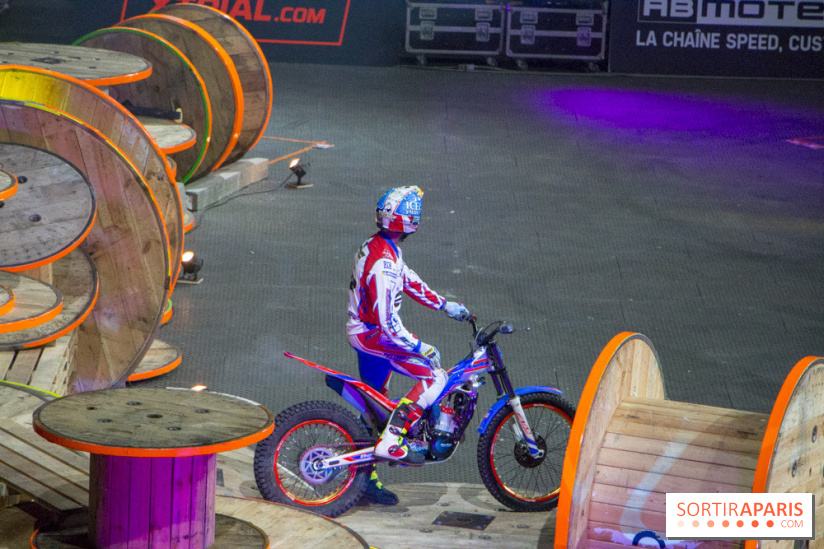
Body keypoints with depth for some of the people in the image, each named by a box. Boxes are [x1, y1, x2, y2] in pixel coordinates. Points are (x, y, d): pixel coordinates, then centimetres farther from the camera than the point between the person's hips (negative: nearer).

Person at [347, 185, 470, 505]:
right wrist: (420, 347, -22)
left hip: (363, 331, 10)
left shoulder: (376, 246, 5)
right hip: (374, 336, -10)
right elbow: (387, 321, -28)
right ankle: (390, 441, -16)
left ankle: (367, 479, 24)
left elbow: (408, 281, 18)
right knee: (434, 377, -14)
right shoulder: (383, 263, -27)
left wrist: (444, 305, 20)